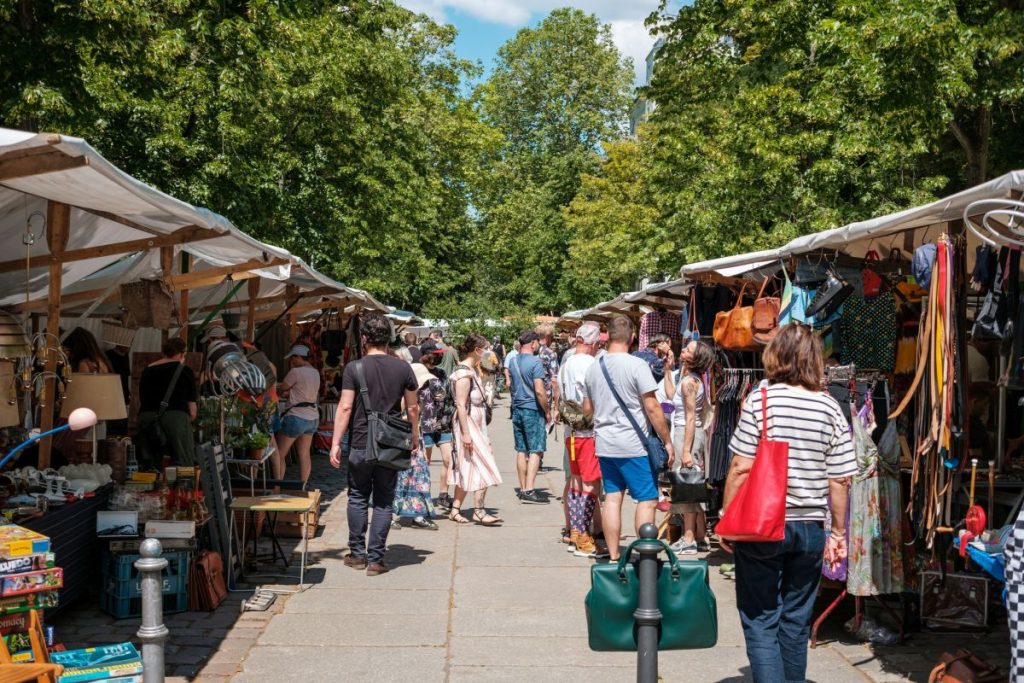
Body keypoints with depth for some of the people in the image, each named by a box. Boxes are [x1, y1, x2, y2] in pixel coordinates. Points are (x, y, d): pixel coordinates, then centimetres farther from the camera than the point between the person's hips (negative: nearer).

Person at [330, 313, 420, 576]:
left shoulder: (354, 368, -7)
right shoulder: (403, 368, 0)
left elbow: (345, 407, -10)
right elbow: (413, 408, 5)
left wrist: (335, 442, -5)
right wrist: (415, 436, 19)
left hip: (361, 444, -1)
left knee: (358, 498, 14)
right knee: (383, 502, 7)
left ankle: (357, 554, 19)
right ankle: (375, 559, 8)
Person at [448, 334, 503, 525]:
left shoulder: (472, 369, 13)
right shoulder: (464, 373, -17)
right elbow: (460, 404, -21)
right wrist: (465, 433, -23)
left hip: (476, 423, 10)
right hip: (468, 424, -10)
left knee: (467, 469, 11)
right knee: (482, 467, -7)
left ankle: (455, 510, 16)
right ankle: (479, 511, -2)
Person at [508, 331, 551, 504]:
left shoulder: (513, 362, 10)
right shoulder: (535, 362, -13)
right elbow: (539, 390, -19)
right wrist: (547, 411, -9)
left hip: (517, 410, 7)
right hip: (533, 410, -7)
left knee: (521, 451, 12)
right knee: (536, 451, -6)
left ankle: (522, 489, 16)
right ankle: (529, 490, -14)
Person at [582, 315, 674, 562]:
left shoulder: (593, 367, 7)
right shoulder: (637, 365, -12)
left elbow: (587, 408, 16)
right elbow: (652, 407, -13)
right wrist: (667, 441, -6)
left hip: (604, 445, 6)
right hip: (634, 446, -6)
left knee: (612, 497, 9)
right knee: (647, 499, 2)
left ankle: (613, 557, 12)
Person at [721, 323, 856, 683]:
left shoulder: (760, 399, -9)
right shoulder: (830, 407, 1)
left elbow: (740, 468, -11)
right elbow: (839, 479, 2)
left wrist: (726, 518, 0)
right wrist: (838, 532, 12)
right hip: (810, 529, 4)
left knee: (760, 623, 3)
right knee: (796, 622, 16)